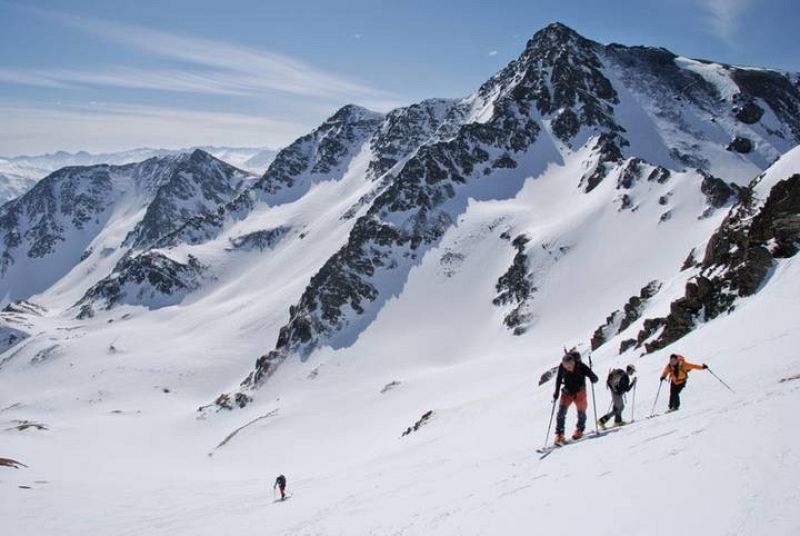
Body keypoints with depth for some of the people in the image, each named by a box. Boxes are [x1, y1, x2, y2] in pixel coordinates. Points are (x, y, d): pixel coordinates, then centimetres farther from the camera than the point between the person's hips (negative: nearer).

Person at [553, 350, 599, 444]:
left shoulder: (581, 367, -24)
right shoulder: (562, 367, -17)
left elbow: (594, 378, -19)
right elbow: (558, 379, 2)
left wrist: (593, 378, -42)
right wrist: (556, 393, 4)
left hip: (579, 392, -1)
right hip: (567, 392, 2)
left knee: (581, 411, 3)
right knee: (561, 411, -11)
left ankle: (579, 430, 29)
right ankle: (559, 434, -4)